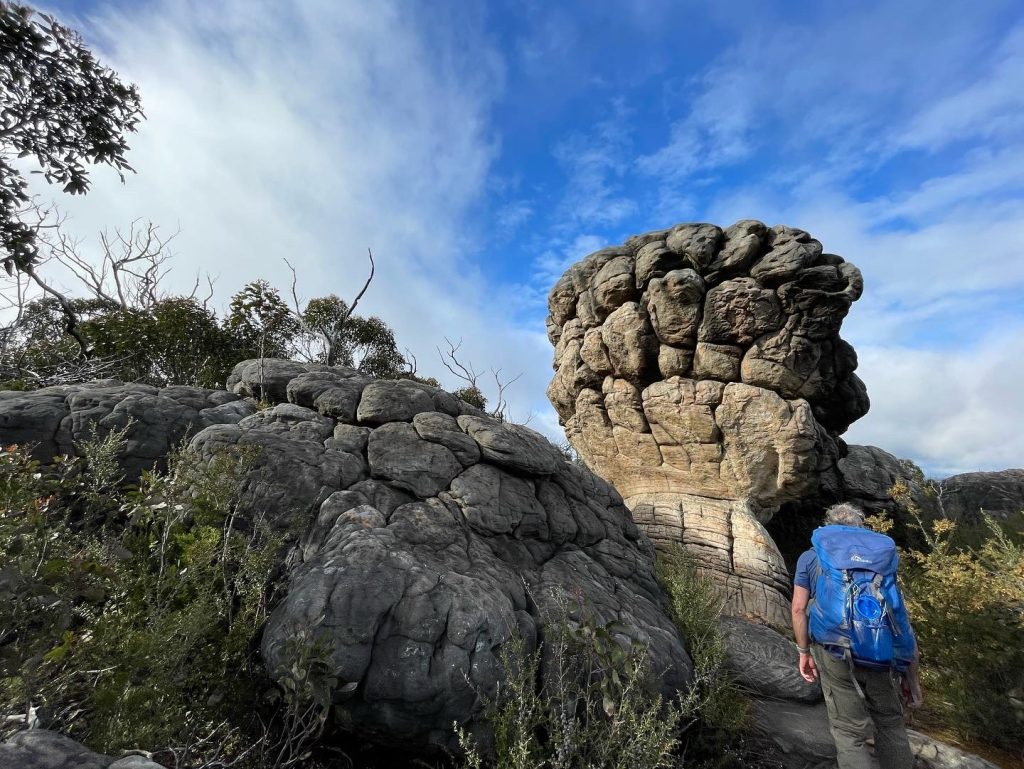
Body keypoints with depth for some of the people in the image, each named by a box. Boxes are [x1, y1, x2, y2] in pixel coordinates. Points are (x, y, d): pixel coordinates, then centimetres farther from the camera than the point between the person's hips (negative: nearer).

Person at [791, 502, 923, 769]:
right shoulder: (881, 556, 20)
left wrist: (804, 653, 16)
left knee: (850, 732, 9)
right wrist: (912, 677, 24)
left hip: (836, 654, -3)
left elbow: (799, 608, 5)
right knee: (891, 725, 24)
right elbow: (902, 620, 17)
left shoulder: (811, 557, 14)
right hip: (881, 655, 3)